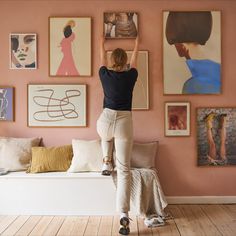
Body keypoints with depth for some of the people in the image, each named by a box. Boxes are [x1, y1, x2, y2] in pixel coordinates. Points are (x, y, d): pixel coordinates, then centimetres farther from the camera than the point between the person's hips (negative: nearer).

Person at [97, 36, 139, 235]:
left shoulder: (105, 75, 3)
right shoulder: (130, 76, 3)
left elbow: (102, 60, 25)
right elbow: (134, 62, 25)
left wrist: (102, 45, 45)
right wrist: (137, 46, 45)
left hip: (105, 121, 1)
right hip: (125, 122, -1)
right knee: (124, 169, 1)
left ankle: (107, 162, 31)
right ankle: (124, 215, -2)